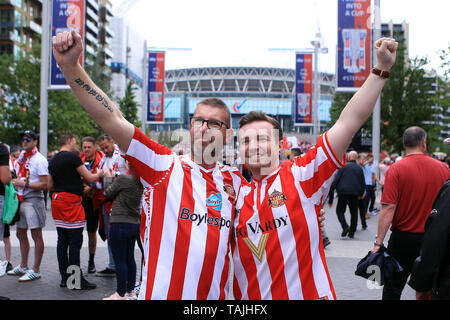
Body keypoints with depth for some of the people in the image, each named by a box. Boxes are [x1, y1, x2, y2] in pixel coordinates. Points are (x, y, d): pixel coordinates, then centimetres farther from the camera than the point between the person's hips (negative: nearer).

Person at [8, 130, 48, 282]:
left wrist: (24, 184, -18)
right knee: (20, 233, 16)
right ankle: (23, 267, 30)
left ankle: (35, 271, 0)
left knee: (36, 236, -4)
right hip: (21, 199, 9)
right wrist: (15, 183, 6)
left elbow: (44, 184, -17)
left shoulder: (39, 160, -11)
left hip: (33, 200, -9)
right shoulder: (21, 157, 15)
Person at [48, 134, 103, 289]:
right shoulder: (73, 157, -9)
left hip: (57, 200, 8)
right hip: (71, 201, -8)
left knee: (62, 241, 10)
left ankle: (64, 278, 16)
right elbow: (89, 178, -9)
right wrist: (99, 173, 9)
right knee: (75, 241, -5)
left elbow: (50, 186, 19)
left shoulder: (53, 161, 14)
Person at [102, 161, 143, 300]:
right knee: (130, 258, 16)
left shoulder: (123, 178, -16)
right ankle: (130, 291, 24)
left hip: (120, 224, -7)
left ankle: (121, 294, 9)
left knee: (119, 260, 2)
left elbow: (108, 193, -4)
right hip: (135, 224, 7)